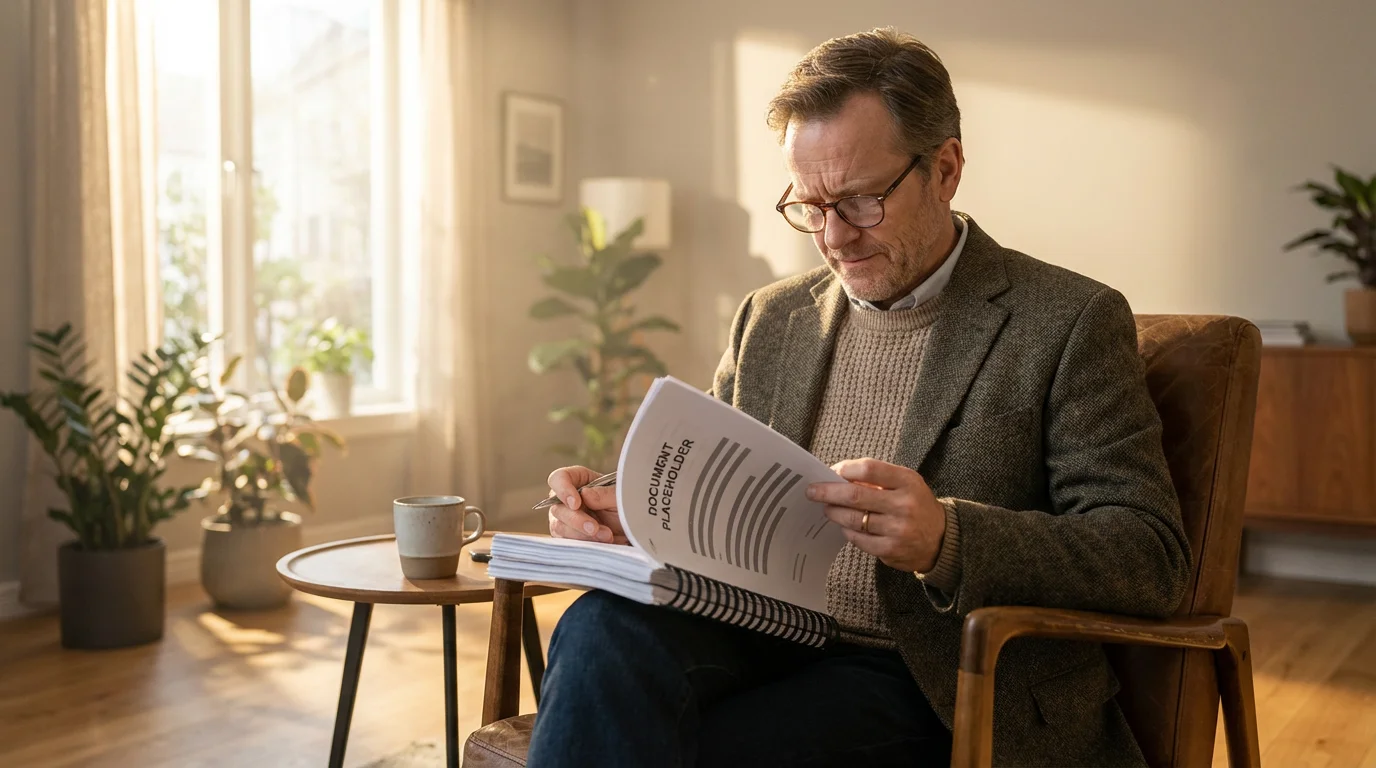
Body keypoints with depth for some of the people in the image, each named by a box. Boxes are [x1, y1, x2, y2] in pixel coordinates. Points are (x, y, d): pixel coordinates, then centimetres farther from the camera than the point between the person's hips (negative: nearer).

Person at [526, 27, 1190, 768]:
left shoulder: (1070, 323, -2)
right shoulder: (770, 317, 15)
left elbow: (1152, 558, -9)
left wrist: (949, 540, -26)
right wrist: (627, 513, -4)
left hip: (924, 683, -4)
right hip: (759, 639, 5)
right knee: (605, 626, -28)